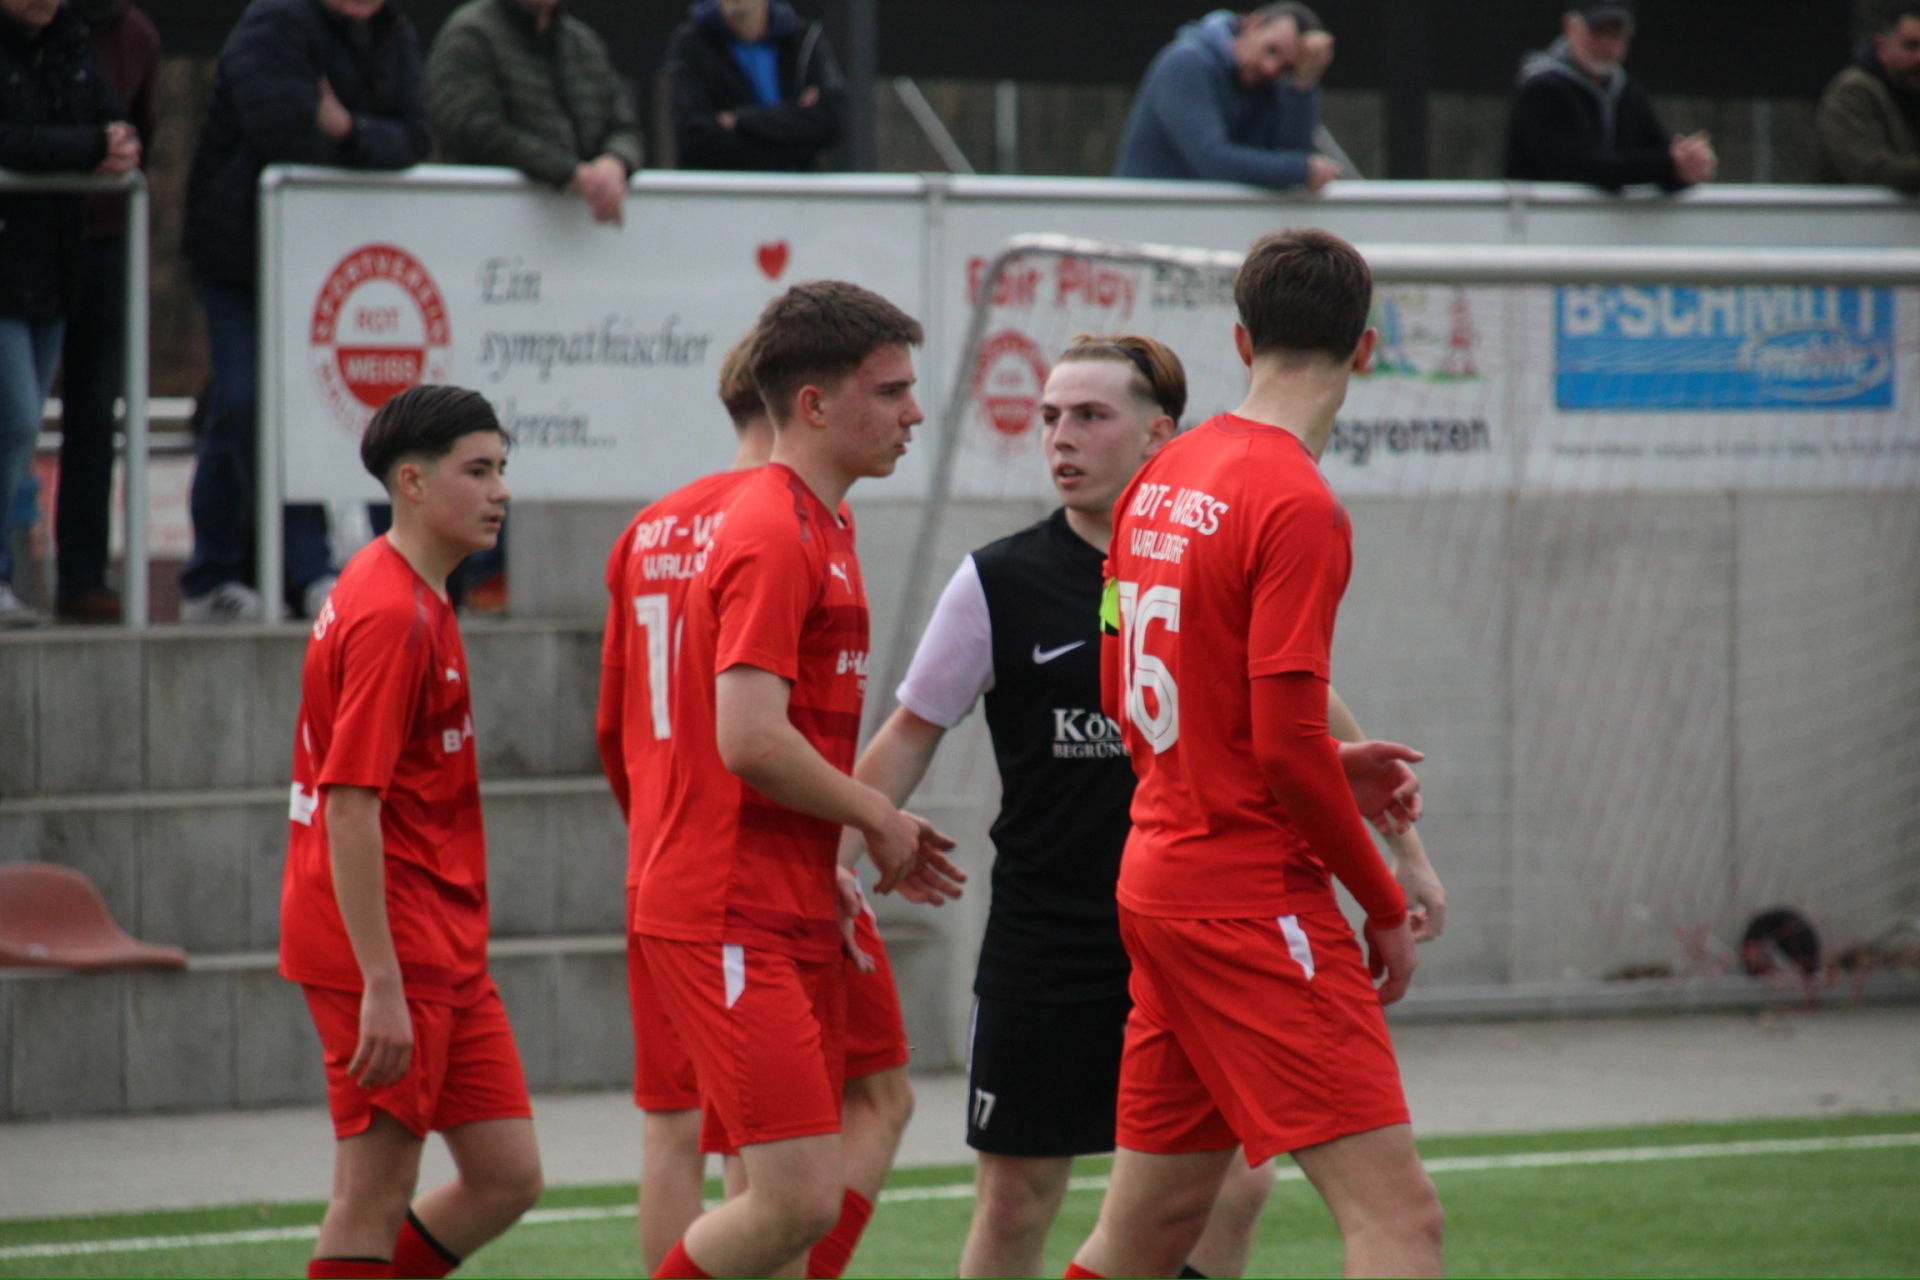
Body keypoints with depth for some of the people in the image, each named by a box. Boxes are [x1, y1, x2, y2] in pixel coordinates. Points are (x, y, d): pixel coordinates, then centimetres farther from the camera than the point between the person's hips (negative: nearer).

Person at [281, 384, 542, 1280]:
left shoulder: (416, 601, 15)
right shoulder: (390, 615, -16)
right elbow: (350, 809, -21)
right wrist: (382, 987, -24)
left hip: (447, 953, 10)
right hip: (389, 948, -10)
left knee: (507, 1178, 8)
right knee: (375, 1199, -4)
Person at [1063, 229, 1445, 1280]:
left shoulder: (1163, 479, 10)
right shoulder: (1299, 507, -15)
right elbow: (1288, 741, -19)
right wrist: (1384, 906, -7)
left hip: (1156, 876, 9)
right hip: (1254, 900, -9)